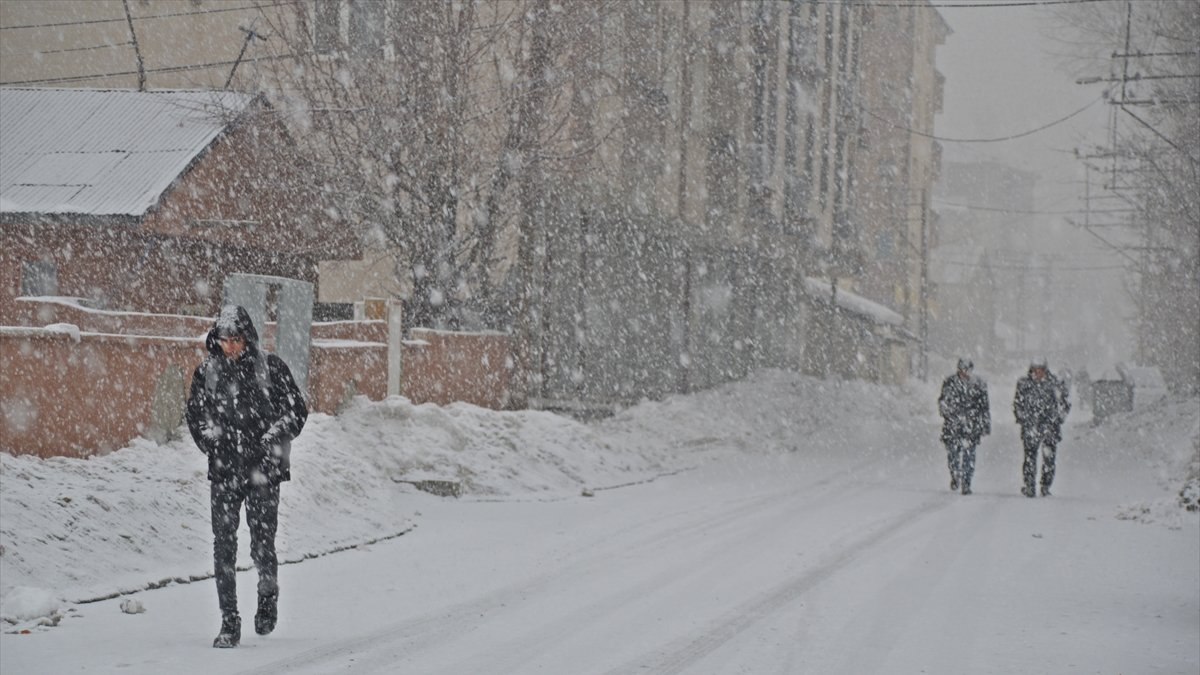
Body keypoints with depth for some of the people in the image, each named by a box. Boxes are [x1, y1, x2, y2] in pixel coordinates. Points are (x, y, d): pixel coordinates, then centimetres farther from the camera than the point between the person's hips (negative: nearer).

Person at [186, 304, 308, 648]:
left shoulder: (271, 367, -1)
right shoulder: (207, 371, 5)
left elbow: (297, 409, 4)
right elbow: (195, 414, 15)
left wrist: (274, 438, -8)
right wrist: (209, 439, -1)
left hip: (262, 469, -2)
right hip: (224, 470, 2)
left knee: (262, 543, -2)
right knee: (223, 545, -3)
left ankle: (268, 593, 29)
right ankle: (229, 621, 4)